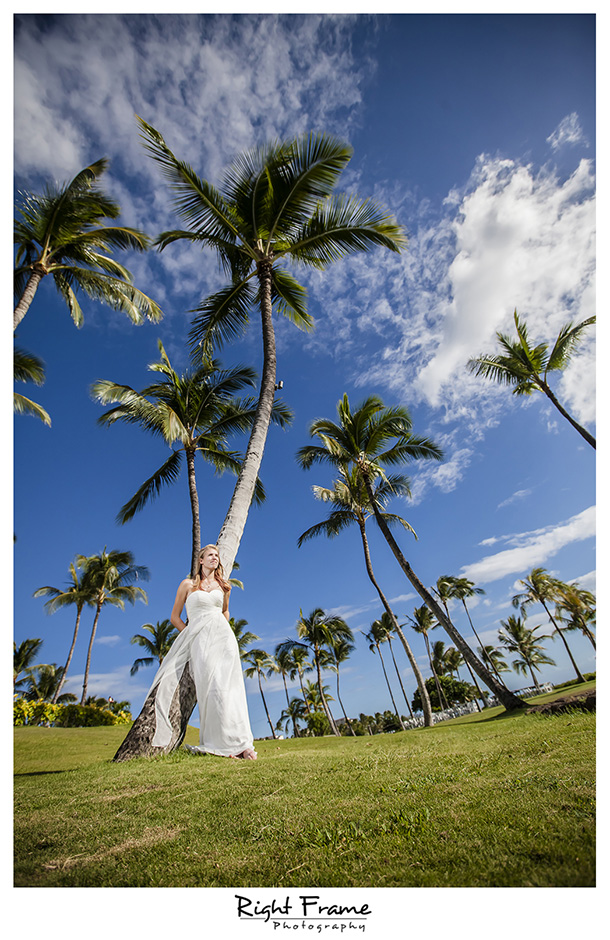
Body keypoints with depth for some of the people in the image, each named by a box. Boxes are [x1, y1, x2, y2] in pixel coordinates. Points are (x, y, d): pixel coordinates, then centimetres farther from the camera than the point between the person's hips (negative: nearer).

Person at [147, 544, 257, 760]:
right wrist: (191, 635, 4)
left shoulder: (223, 586, 16)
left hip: (223, 636, 1)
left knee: (227, 687, -10)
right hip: (199, 640, -1)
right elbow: (175, 617, 12)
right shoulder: (188, 584, 9)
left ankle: (238, 743, -8)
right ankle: (219, 744, -7)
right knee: (209, 687, -14)